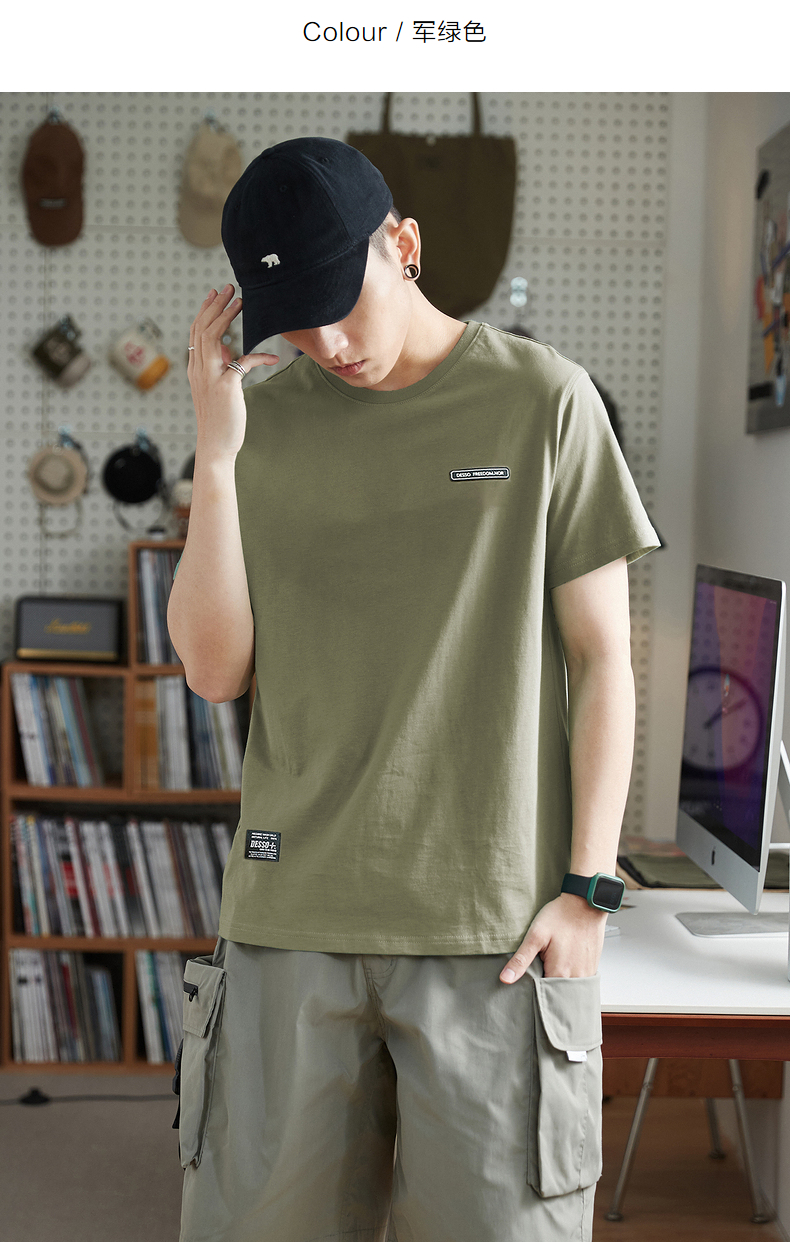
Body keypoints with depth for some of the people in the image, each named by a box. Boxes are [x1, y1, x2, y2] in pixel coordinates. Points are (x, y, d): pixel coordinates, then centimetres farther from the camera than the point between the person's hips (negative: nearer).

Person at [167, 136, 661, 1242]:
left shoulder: (543, 401, 1)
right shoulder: (266, 417, 8)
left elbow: (602, 660, 3)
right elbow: (215, 671, 3)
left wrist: (588, 887, -4)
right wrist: (216, 456, -6)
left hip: (494, 922, -2)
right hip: (291, 913, 2)